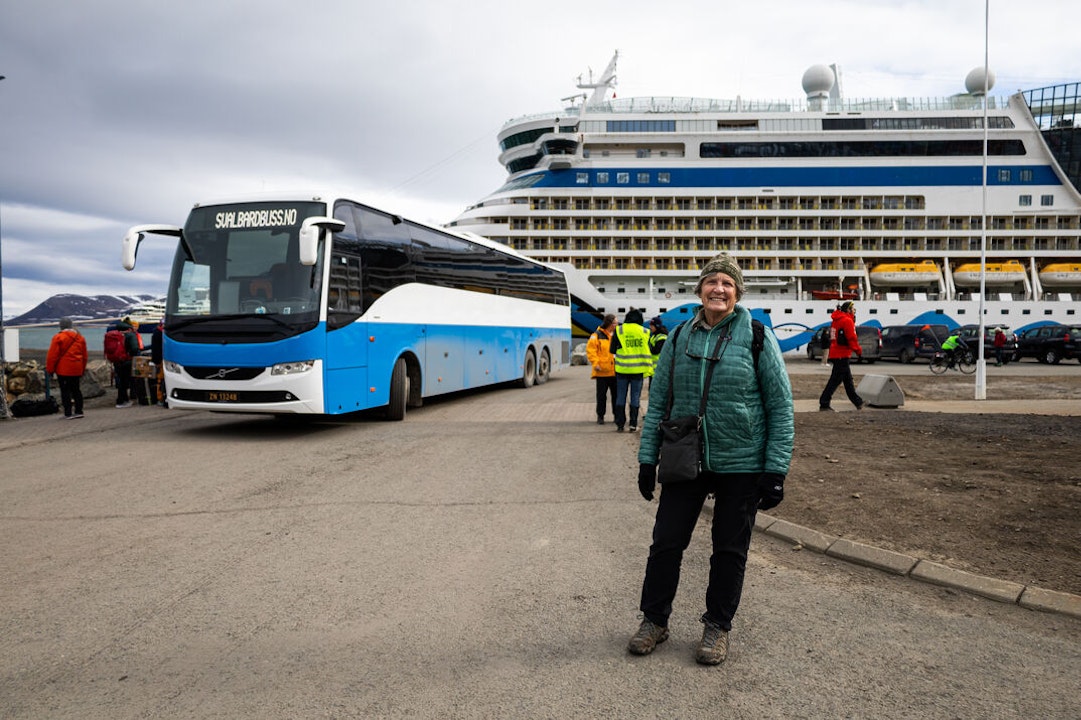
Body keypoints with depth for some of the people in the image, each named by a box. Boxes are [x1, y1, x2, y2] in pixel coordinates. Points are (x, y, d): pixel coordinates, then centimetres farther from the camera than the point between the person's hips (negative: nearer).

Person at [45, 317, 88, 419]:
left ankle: (68, 413, -2)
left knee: (65, 391, -1)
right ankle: (78, 411, 14)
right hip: (77, 369, 5)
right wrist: (82, 370, 23)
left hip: (63, 369, -5)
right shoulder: (80, 337, 9)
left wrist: (50, 369, 0)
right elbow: (85, 356, 14)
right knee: (76, 389, 13)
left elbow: (52, 356, -9)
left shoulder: (58, 337, -9)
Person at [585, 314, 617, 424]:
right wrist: (595, 363, -14)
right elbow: (590, 350, -6)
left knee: (616, 394, 7)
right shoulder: (597, 335, -3)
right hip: (602, 371, -3)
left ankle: (617, 415, 18)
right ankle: (600, 416, 14)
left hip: (615, 371, 3)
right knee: (601, 395, 4)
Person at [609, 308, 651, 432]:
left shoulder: (619, 331, -3)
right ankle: (633, 424, 6)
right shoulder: (644, 332, 0)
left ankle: (620, 424, 8)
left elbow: (613, 350, 1)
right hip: (638, 369, 0)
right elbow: (648, 351, 4)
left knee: (621, 397, 8)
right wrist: (648, 367, 15)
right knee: (635, 397, 6)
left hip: (622, 368, 0)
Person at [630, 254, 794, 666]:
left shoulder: (757, 338, -5)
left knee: (730, 550, 10)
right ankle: (654, 620, 25)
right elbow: (658, 402, 8)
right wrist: (647, 459, 4)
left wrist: (776, 470, -9)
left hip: (741, 466, -2)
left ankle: (717, 627, 28)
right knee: (666, 542, 6)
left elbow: (781, 406, -5)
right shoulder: (679, 339, 4)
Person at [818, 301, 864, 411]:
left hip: (835, 353, 10)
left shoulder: (836, 320, 16)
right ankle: (824, 404, -8)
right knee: (835, 379, -8)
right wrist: (859, 350, -5)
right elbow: (852, 338, -16)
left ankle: (858, 402, 27)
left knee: (848, 379, 17)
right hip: (842, 355, -10)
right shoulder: (847, 320, -12)